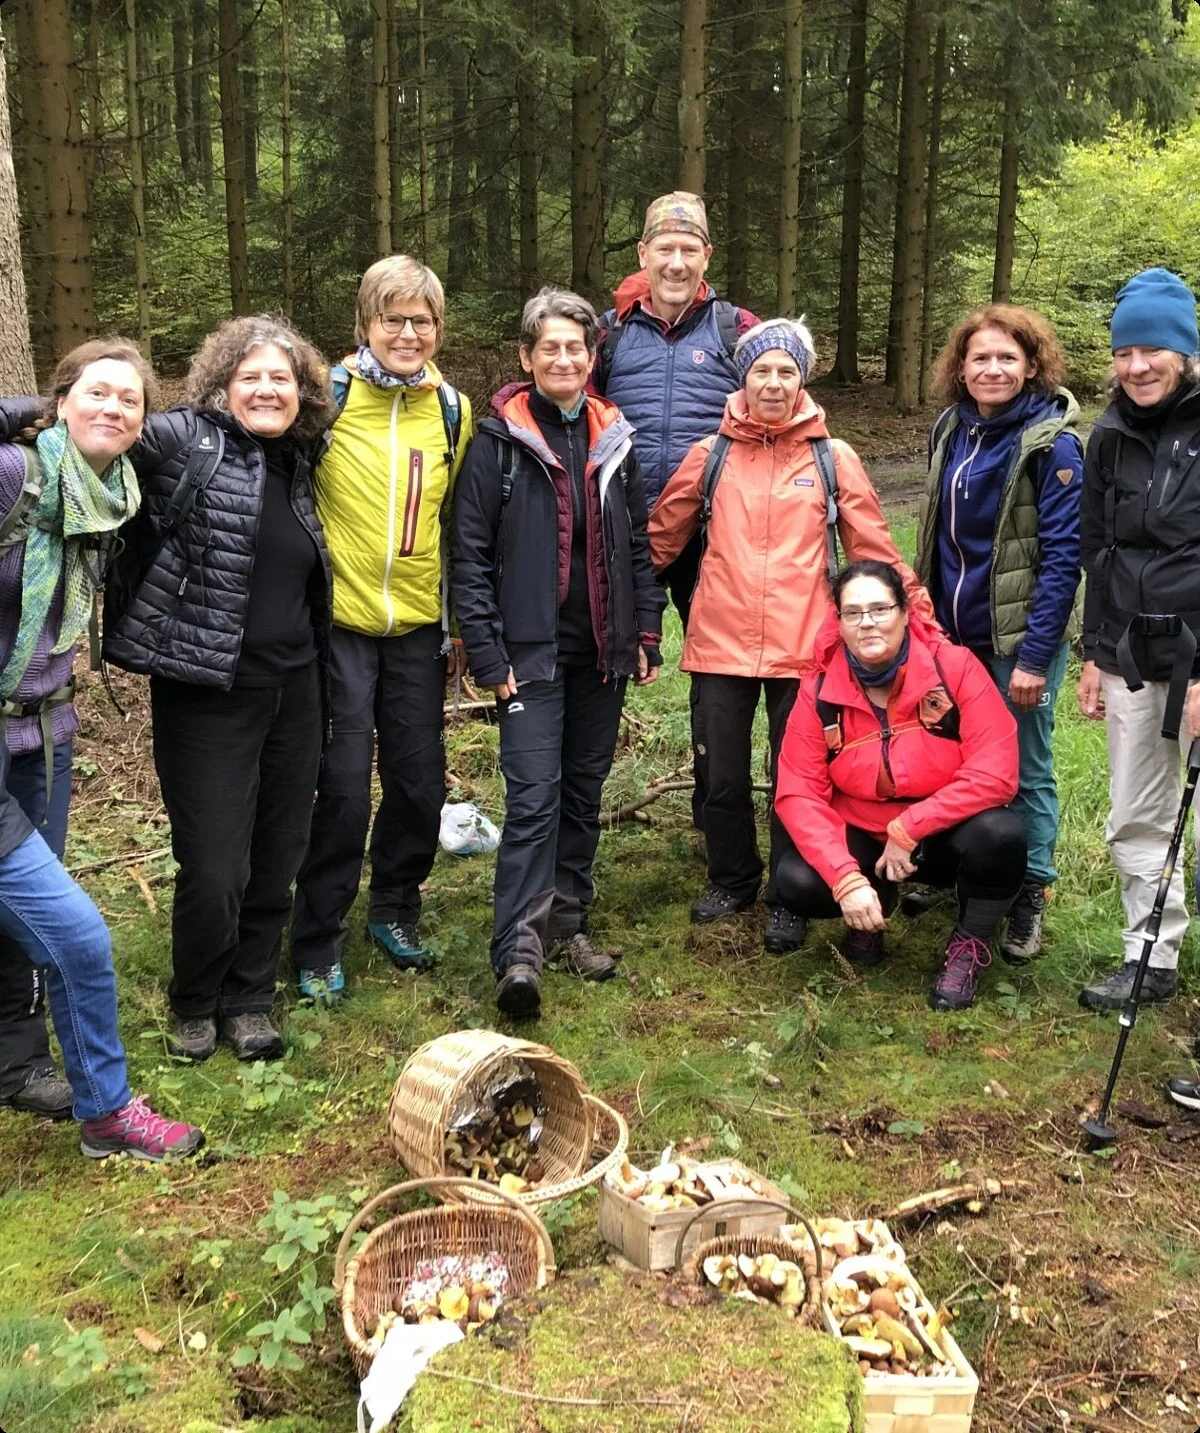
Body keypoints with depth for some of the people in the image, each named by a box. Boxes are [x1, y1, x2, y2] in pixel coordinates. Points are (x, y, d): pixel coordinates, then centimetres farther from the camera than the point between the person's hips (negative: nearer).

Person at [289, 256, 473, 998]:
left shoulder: (452, 408, 7)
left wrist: (459, 624, 13)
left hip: (419, 626, 4)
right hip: (339, 622, -4)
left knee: (421, 781, 8)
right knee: (344, 786, -2)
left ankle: (395, 909, 31)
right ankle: (319, 942, 14)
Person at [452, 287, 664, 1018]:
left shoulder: (614, 438, 10)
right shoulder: (500, 440, -4)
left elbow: (638, 544, 14)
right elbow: (471, 554, -7)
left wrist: (647, 632, 7)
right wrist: (488, 655, -12)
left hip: (603, 650, 5)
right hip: (531, 650, -5)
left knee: (586, 789, 12)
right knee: (534, 796, -11)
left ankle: (570, 921, 25)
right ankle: (519, 951, -10)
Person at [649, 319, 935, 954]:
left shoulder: (835, 458, 1)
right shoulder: (710, 455, 5)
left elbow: (875, 549, 1)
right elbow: (662, 536, 9)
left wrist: (918, 616, -4)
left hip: (802, 647, -1)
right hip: (721, 644, 2)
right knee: (723, 776, 12)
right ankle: (731, 880, 34)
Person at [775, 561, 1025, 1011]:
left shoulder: (954, 668, -18)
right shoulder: (819, 691, -12)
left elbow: (995, 773, -23)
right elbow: (799, 793, -14)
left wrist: (909, 829, -26)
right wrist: (846, 879, -27)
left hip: (947, 835, -1)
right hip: (863, 837, 2)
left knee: (1001, 834, -35)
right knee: (797, 881, -26)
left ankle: (970, 943, -2)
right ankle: (871, 914, 12)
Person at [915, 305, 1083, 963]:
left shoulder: (1051, 444, -13)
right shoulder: (951, 430, 6)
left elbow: (1061, 558, -16)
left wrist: (1035, 657, -19)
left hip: (1018, 642, -6)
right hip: (953, 635, 6)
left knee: (1024, 773, 4)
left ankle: (1028, 900, 18)